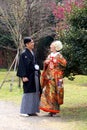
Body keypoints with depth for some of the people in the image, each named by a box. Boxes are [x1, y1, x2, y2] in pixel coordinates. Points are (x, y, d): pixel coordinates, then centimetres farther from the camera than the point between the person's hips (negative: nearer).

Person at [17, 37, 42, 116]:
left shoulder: (32, 53, 14)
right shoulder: (24, 54, -9)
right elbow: (22, 66, -13)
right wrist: (24, 76, -18)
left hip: (35, 75, 8)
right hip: (28, 76, -8)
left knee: (35, 93, 8)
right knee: (28, 93, -5)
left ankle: (32, 110, 13)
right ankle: (25, 111, 2)